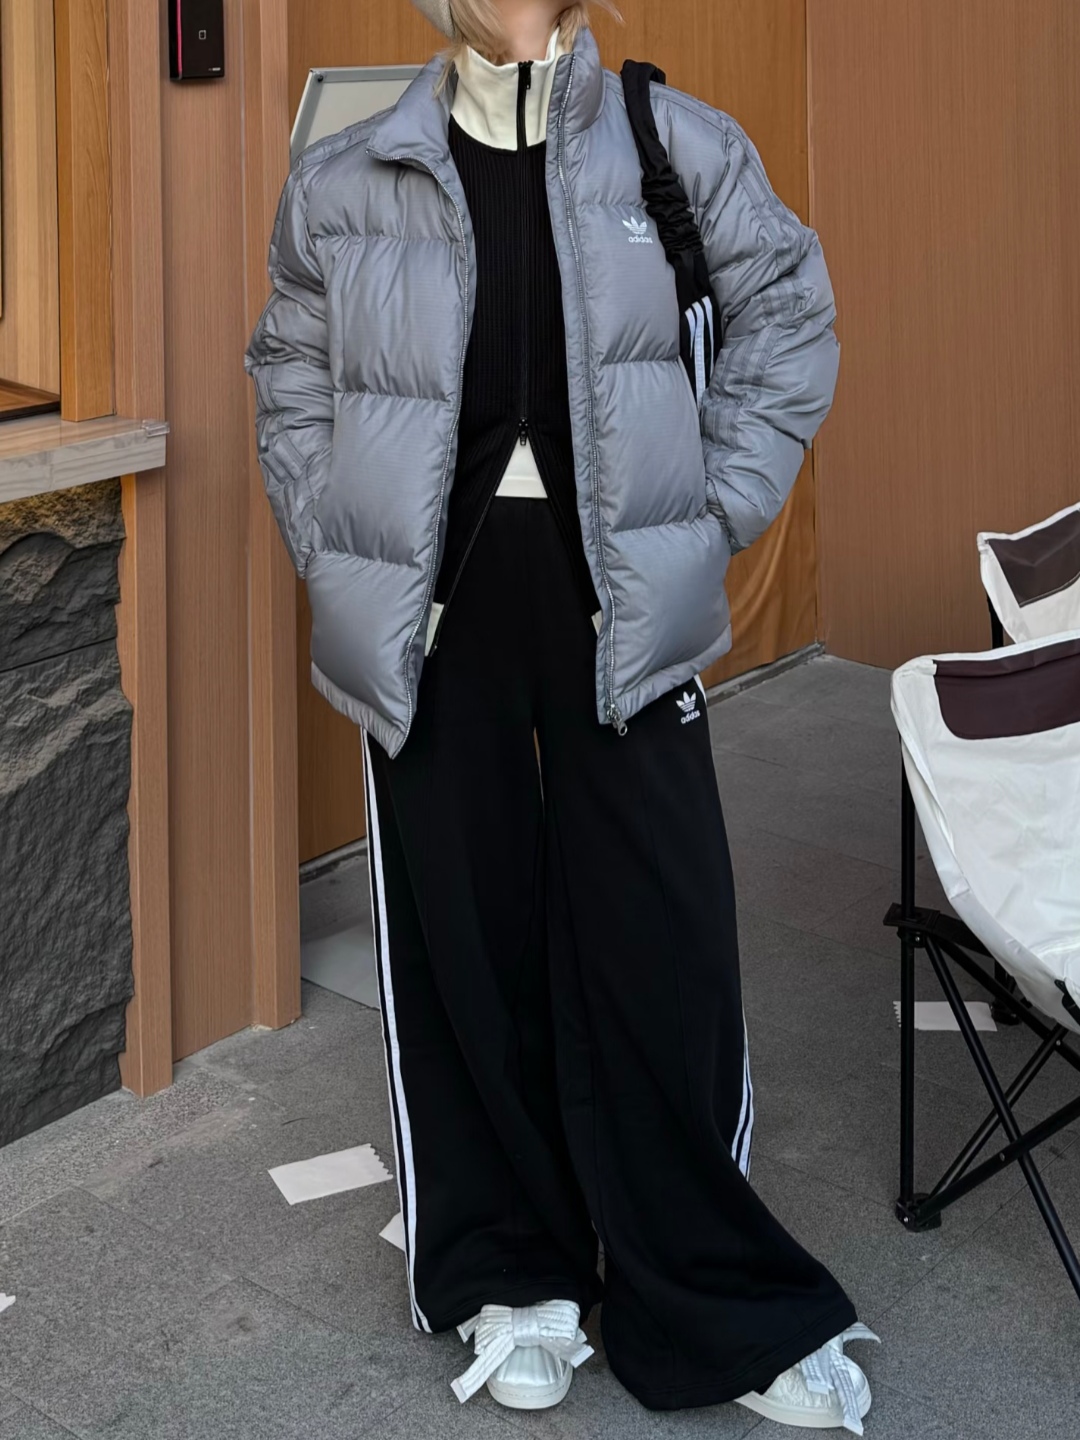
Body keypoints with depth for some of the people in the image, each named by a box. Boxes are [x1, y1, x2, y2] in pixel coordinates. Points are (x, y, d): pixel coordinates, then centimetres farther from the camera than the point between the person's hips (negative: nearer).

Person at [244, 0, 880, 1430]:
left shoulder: (683, 149, 1)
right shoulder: (349, 184, 4)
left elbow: (788, 313, 10)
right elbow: (291, 378, 14)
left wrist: (719, 509, 2)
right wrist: (340, 551, 3)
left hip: (621, 601, -1)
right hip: (440, 611, 1)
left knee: (660, 938, 1)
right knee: (463, 937, 8)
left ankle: (719, 1306, 17)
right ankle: (512, 1274, 26)